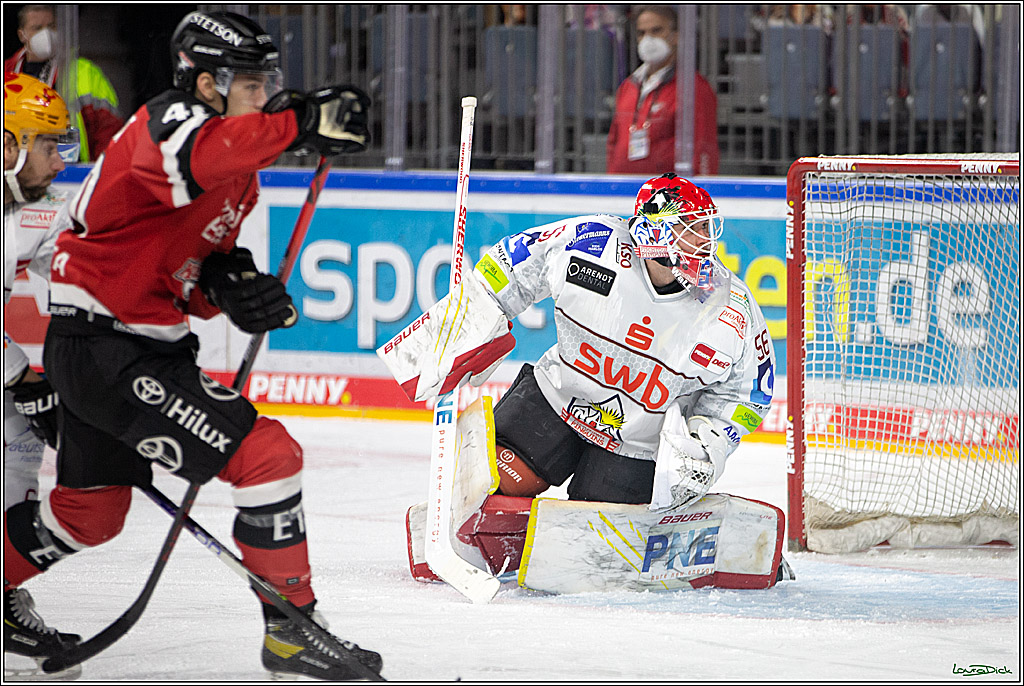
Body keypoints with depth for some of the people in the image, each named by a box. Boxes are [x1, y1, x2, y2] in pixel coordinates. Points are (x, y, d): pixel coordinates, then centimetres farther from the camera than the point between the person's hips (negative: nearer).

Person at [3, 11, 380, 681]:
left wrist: (230, 281, -5)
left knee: (90, 512, 23)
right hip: (104, 349, -11)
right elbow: (199, 158, -42)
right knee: (268, 455, -15)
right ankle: (291, 630, -8)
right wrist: (300, 122, -51)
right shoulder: (167, 122, -17)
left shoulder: (238, 175, 14)